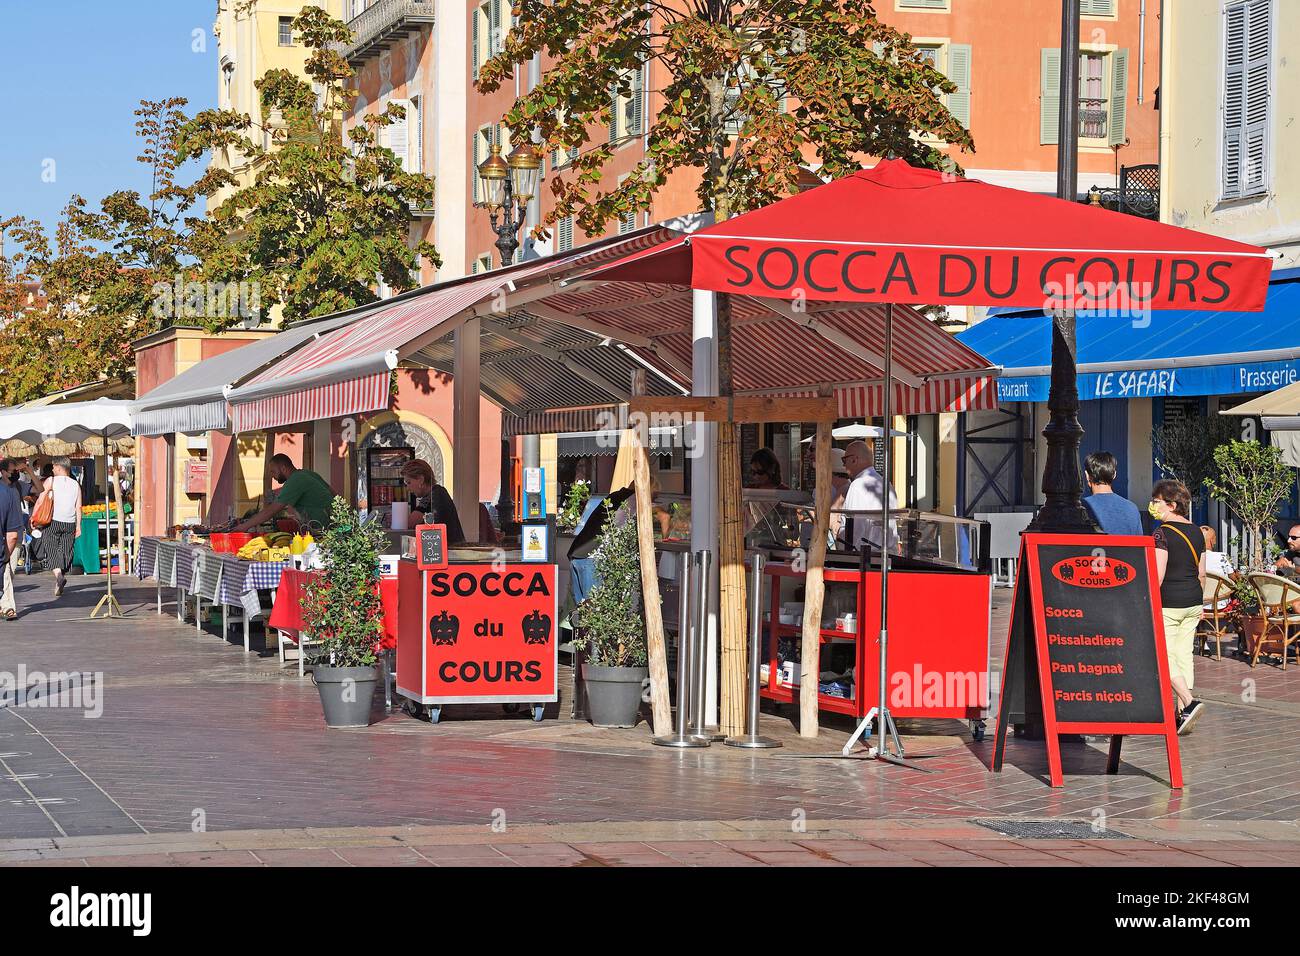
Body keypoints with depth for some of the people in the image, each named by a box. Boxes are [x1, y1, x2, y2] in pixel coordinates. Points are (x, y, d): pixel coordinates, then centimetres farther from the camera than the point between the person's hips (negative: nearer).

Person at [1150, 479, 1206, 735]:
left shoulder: (1163, 533, -14)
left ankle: (1189, 702, -18)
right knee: (1184, 654, 10)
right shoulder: (1196, 532, 9)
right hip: (1193, 602, 7)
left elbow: (1158, 574, -19)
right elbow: (1201, 573, 14)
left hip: (1168, 602, -7)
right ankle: (1183, 713, 11)